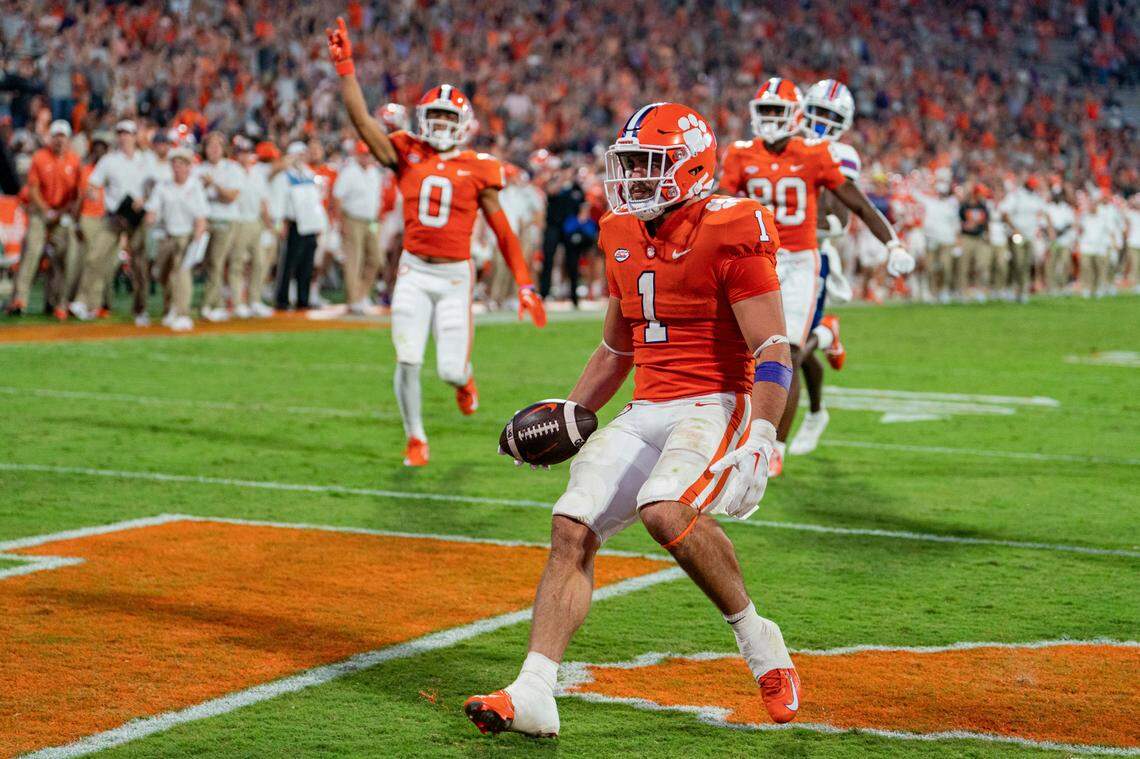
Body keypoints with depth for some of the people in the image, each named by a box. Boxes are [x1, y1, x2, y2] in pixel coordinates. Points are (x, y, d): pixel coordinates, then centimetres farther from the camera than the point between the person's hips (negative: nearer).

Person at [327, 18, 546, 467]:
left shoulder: (477, 170, 0)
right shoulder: (408, 155, 3)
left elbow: (502, 230, 5)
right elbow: (362, 121, -8)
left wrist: (524, 285, 3)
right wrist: (345, 68, -17)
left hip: (454, 275, -1)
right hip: (414, 272, 1)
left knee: (450, 370, -3)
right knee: (407, 361, -7)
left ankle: (464, 377, 37)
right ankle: (415, 439, 15)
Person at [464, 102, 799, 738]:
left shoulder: (730, 233, -12)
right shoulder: (626, 238, 12)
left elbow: (774, 352, -17)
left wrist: (760, 440, -27)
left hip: (719, 404, -7)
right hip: (647, 412, 7)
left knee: (665, 508, -32)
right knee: (572, 528, -7)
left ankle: (756, 637, -10)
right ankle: (533, 695, -8)